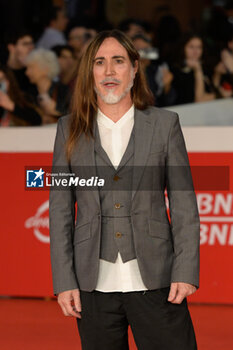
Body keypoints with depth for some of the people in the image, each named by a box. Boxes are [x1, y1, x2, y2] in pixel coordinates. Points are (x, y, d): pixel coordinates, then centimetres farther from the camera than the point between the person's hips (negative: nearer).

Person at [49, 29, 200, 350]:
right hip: (94, 285, 1)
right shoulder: (70, 129, 9)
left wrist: (186, 272, -5)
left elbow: (184, 203, 4)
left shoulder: (165, 124, 6)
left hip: (155, 282, -1)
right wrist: (63, 281, 0)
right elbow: (60, 209, 8)